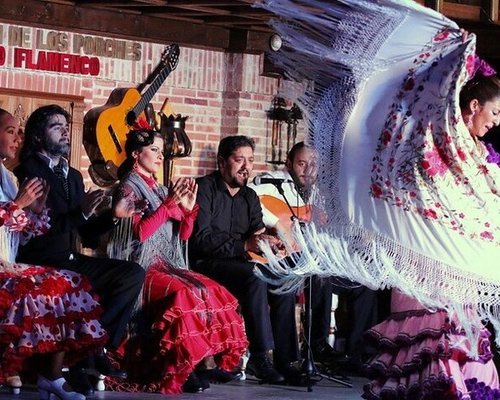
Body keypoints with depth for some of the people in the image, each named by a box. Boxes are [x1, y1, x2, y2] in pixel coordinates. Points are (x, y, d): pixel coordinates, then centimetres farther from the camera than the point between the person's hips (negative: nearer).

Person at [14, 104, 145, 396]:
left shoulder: (73, 176, 19)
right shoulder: (27, 172, -5)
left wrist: (113, 215, 1)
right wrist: (80, 212, -25)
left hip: (70, 260, 8)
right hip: (42, 263, -8)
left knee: (134, 274, -13)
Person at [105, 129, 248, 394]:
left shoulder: (160, 190, 20)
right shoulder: (128, 188, -1)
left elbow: (183, 235, 17)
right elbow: (139, 232, -14)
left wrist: (188, 207, 0)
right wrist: (169, 204, -16)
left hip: (167, 266, 7)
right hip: (140, 268, -7)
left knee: (214, 293, -15)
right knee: (184, 295, -33)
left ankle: (202, 364, -16)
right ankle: (181, 370, -30)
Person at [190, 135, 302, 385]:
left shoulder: (250, 197, 17)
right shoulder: (205, 189, -6)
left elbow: (256, 236, 9)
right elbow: (201, 239, -17)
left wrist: (268, 242, -17)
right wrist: (244, 245, -25)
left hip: (239, 263, 7)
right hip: (207, 263, -7)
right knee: (255, 278, -33)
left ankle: (284, 361, -14)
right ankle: (259, 358, -31)